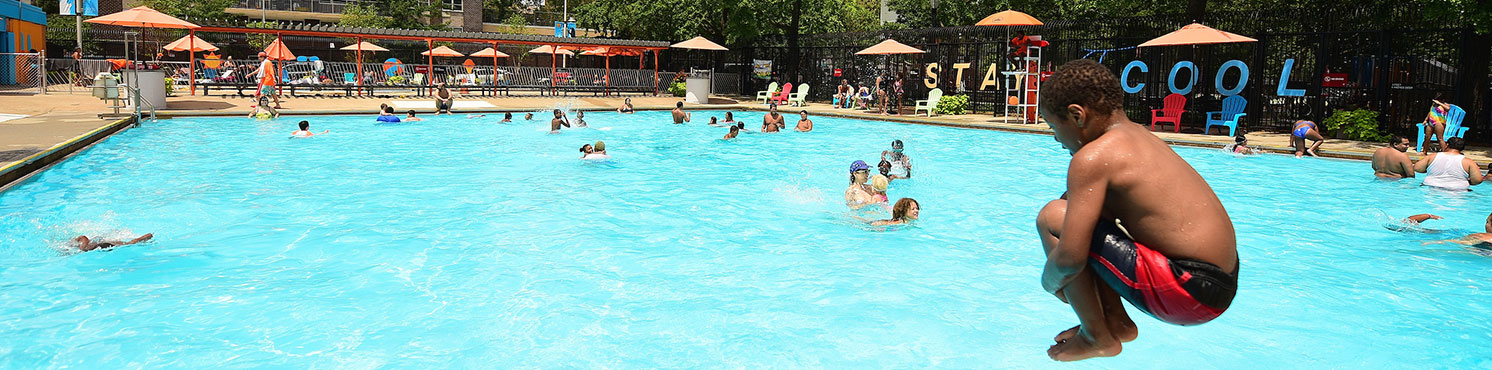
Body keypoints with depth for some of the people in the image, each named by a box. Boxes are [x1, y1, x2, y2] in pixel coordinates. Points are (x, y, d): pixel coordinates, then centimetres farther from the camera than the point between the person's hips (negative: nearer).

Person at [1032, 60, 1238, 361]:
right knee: (1088, 220, 23)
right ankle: (1117, 322, 18)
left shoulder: (1093, 157, -14)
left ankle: (1097, 337, 1)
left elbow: (1069, 259, -20)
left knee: (1052, 218, -10)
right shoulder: (1142, 137, 15)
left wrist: (1049, 283, -1)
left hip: (1188, 293, -10)